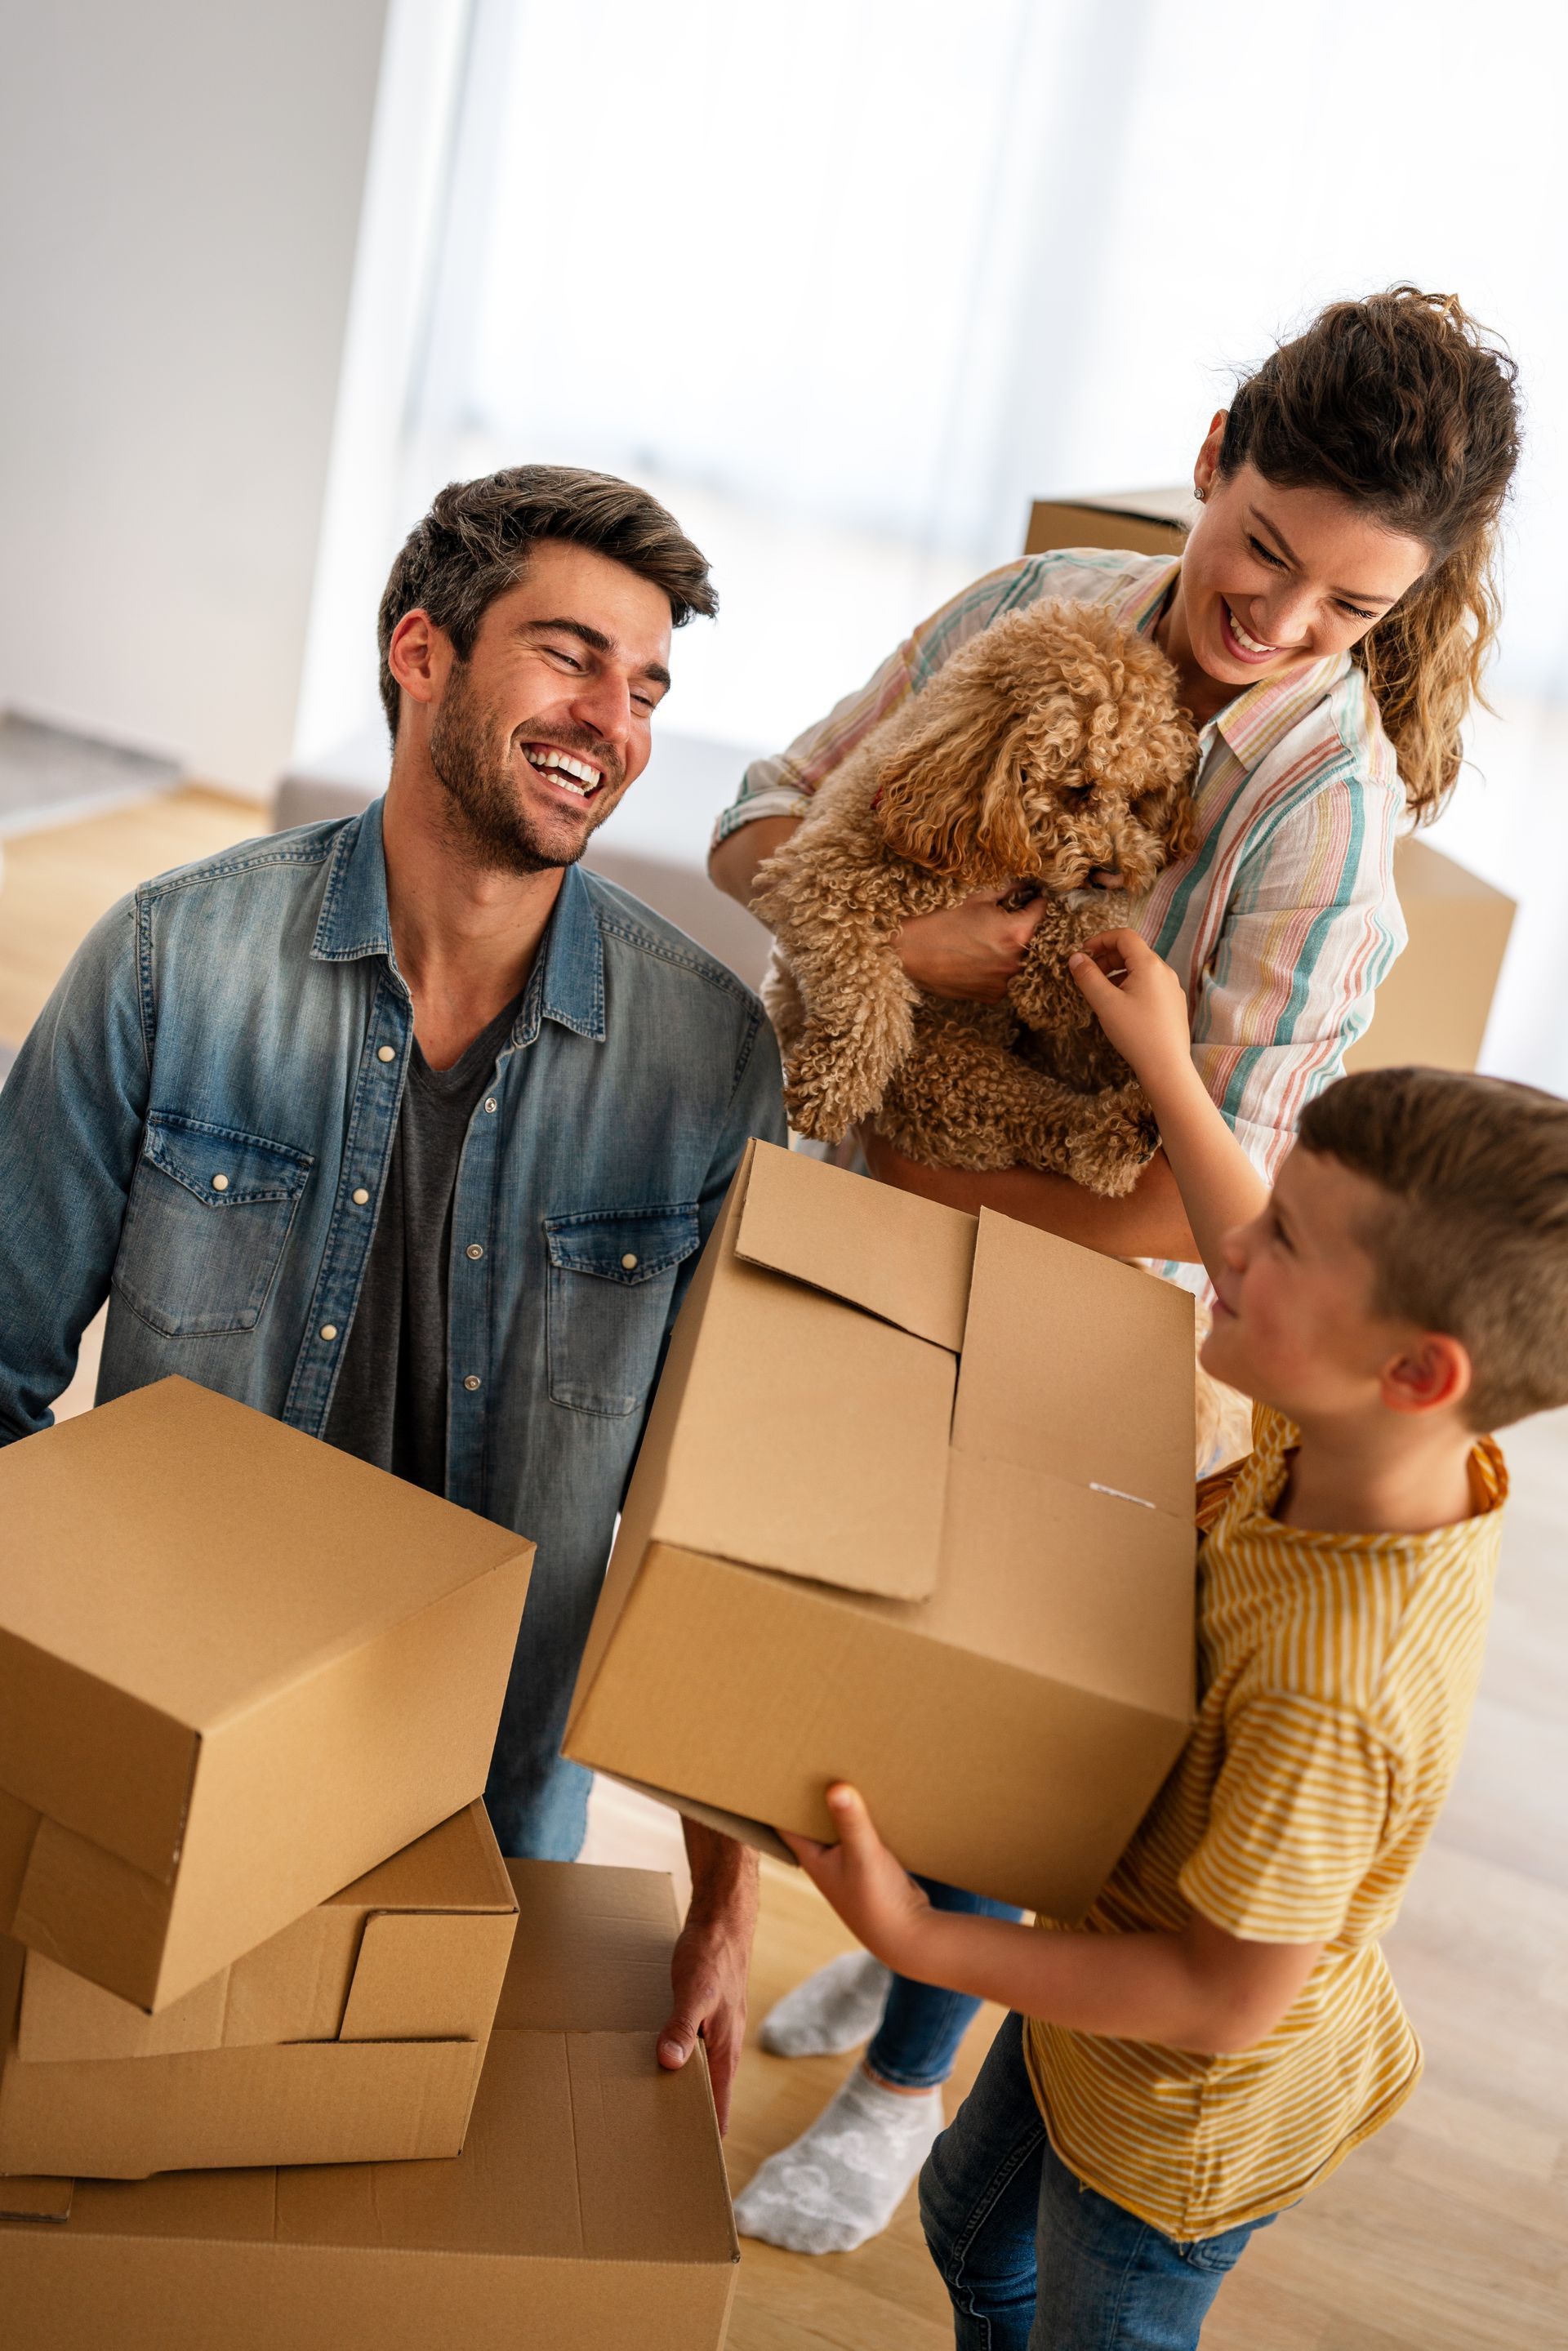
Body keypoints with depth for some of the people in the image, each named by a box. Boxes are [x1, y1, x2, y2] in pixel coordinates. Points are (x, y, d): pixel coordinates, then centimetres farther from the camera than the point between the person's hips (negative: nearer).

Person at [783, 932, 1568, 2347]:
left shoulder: (1334, 1693, -45)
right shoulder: (1386, 1447, -21)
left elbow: (1227, 2000, -33)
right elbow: (1271, 1300, 3)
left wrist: (924, 1944, -31)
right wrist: (1167, 1068, 4)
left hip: (1182, 2120, -8)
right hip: (1114, 1987, 8)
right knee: (975, 2224, 34)